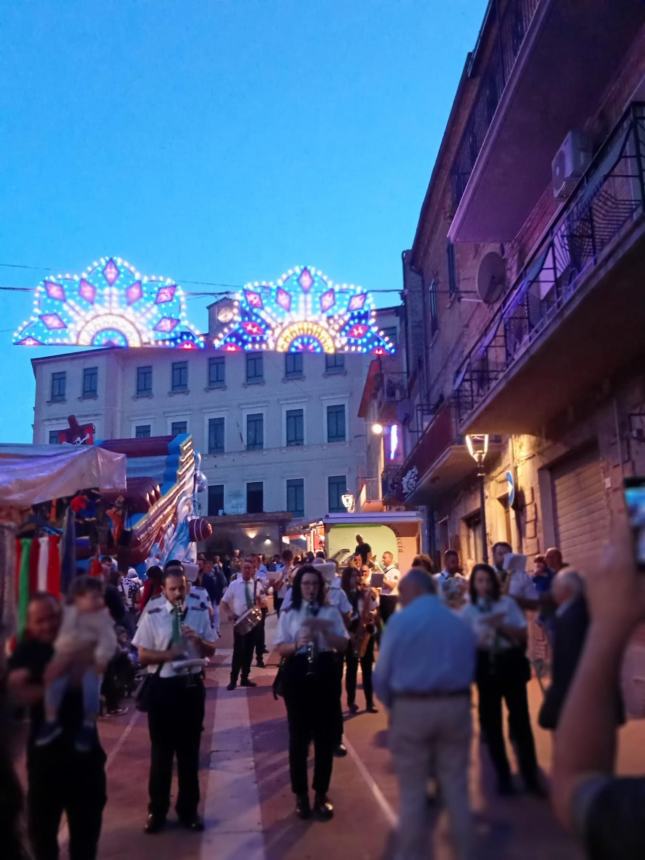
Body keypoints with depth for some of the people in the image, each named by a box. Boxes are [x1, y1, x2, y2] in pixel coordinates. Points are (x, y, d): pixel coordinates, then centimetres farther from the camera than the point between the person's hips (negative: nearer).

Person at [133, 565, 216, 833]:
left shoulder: (199, 614, 1)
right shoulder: (152, 617, -5)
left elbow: (211, 650, 4)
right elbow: (143, 656, -5)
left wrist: (198, 640, -17)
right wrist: (168, 654, -22)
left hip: (192, 685, 2)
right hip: (162, 686, -2)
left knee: (190, 750, 13)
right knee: (161, 750, 10)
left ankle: (188, 809, 28)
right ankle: (157, 810, 26)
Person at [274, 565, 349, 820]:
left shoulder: (331, 612, 5)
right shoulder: (288, 614, 4)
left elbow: (342, 645, -2)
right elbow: (280, 648, 0)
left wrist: (322, 629, -16)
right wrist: (297, 644, -19)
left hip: (325, 672, 1)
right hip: (297, 674, 0)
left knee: (325, 735, 5)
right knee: (299, 735, 4)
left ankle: (321, 794, 19)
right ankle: (301, 795, 19)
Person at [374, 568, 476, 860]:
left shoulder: (399, 620, -6)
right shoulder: (460, 623, 8)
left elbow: (382, 674, -6)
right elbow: (469, 670, 9)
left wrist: (393, 705, 9)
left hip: (412, 708, -4)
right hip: (456, 706, 4)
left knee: (412, 790, 9)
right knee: (456, 786, 15)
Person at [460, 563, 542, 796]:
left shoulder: (507, 603, -2)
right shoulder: (468, 610, -1)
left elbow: (522, 634, -4)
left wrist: (501, 626, -18)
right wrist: (479, 642, -21)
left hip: (511, 663, -1)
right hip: (486, 667, 1)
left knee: (520, 718, 1)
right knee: (491, 722, 8)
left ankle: (530, 776, 15)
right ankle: (503, 777, 24)